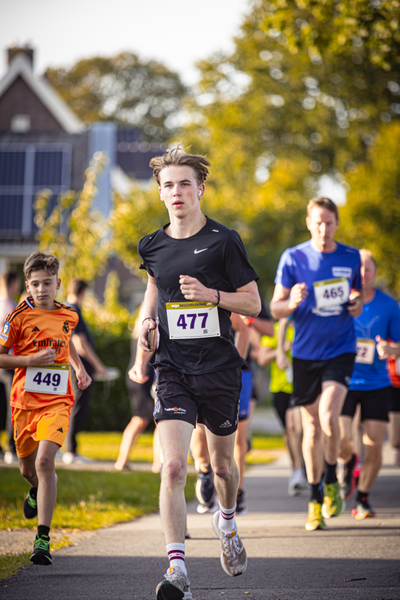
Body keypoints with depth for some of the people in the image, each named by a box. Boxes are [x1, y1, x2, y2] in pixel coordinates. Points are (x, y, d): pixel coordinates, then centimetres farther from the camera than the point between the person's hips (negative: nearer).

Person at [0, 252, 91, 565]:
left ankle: (43, 539, -18)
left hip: (56, 401, 0)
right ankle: (38, 490, 53)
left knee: (45, 461, -19)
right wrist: (33, 360, -16)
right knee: (28, 469, 13)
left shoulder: (68, 316, 6)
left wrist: (80, 369, 15)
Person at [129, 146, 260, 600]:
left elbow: (253, 304, -1)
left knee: (222, 465, 16)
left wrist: (211, 294, -16)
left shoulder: (223, 242, -5)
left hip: (219, 369, -1)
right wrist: (146, 323, 9)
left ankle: (226, 522, 50)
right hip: (172, 371, 1)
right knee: (173, 466, -17)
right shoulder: (152, 246, 5)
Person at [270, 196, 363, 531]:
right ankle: (316, 501, 19)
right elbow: (275, 309, 0)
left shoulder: (351, 257, 3)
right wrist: (292, 303, -22)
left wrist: (357, 305, -6)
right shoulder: (293, 258, -3)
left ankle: (332, 481, 4)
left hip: (341, 349, 0)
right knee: (312, 428, 6)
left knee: (329, 416, -20)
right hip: (306, 353, 0)